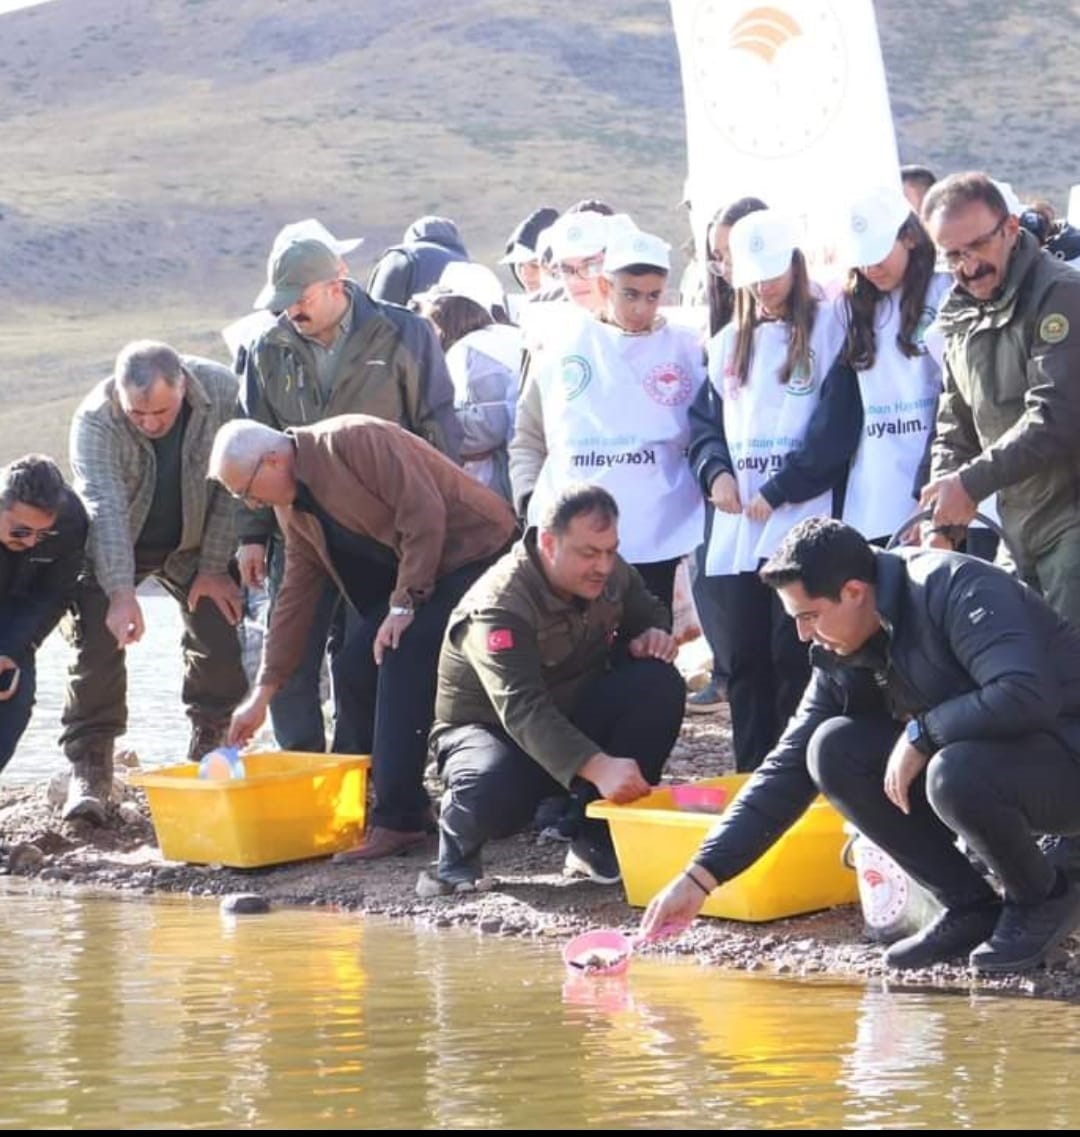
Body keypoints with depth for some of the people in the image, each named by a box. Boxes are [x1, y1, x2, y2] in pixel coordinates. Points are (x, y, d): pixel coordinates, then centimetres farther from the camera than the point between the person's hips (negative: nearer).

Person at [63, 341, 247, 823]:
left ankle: (210, 752, 12)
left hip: (195, 544, 2)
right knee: (97, 647, -12)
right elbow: (104, 507, -38)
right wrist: (121, 593, -47)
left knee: (222, 639, -5)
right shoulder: (95, 419, -31)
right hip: (110, 550, -2)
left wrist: (215, 567, -16)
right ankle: (89, 773, -7)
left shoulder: (222, 393, -26)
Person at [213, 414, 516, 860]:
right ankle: (404, 804, 5)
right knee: (355, 668, -4)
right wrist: (263, 693, 11)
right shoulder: (293, 507, 8)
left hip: (471, 549, -9)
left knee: (402, 660, -22)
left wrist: (404, 605, -21)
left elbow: (423, 512, -24)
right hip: (408, 573, 9)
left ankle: (398, 819, -20)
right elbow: (295, 597, 13)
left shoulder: (355, 441, -20)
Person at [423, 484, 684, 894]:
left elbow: (648, 611, 15)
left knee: (659, 684, -20)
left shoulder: (610, 573, -8)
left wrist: (653, 634, -12)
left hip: (574, 715, 7)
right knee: (494, 790, -42)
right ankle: (458, 848, -1)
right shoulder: (499, 605, -30)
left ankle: (600, 841, -9)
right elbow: (522, 709, -43)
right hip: (491, 730, -7)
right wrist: (597, 767, -57)